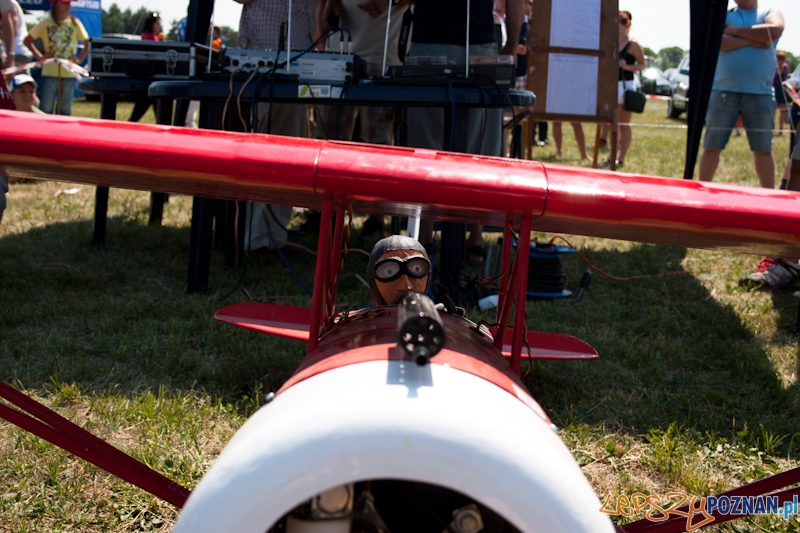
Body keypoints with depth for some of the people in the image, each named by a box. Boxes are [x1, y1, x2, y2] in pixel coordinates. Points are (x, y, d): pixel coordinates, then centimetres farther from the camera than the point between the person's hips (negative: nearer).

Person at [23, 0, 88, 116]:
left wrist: (80, 59, -1)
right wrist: (39, 56, 0)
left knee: (65, 110, 6)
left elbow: (87, 43, 11)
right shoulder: (45, 24, 4)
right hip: (50, 72, -1)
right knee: (46, 110, -3)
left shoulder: (75, 23, 7)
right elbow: (27, 40, 11)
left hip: (69, 73, 1)